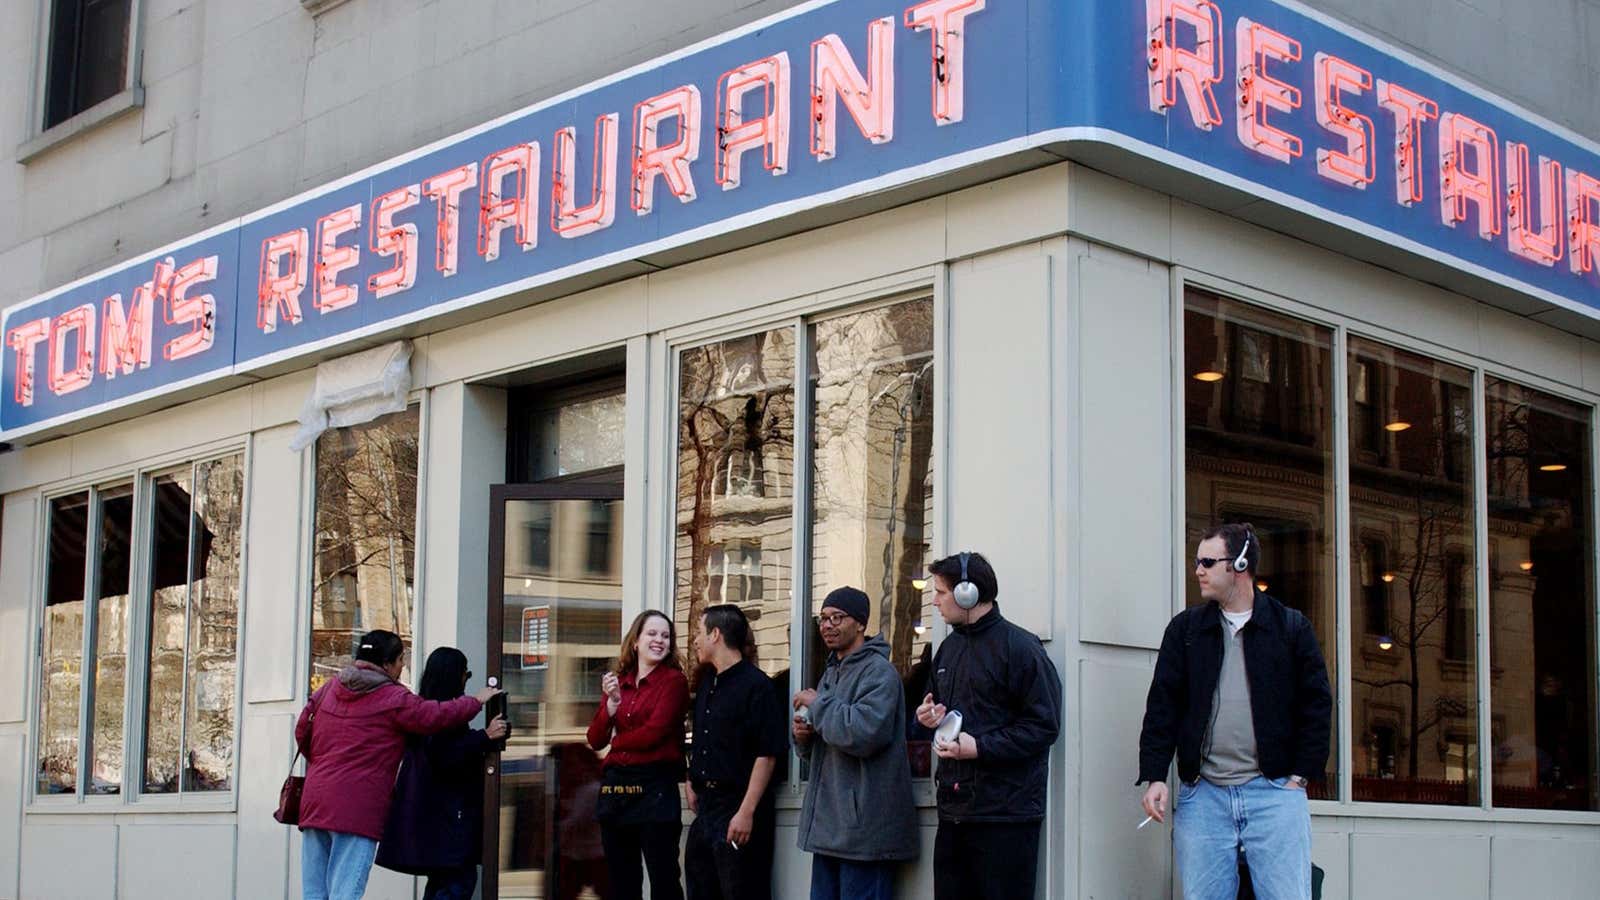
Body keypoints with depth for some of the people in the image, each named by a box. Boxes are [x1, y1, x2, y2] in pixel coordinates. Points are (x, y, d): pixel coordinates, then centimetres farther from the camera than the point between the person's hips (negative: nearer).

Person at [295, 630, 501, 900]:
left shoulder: (328, 690, 13)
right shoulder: (394, 699, -7)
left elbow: (302, 733, 21)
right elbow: (437, 716, -7)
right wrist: (477, 701, 10)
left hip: (314, 800, 7)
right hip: (358, 808, -6)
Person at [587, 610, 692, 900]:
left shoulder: (674, 680, -2)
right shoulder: (617, 682, 13)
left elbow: (655, 732, -12)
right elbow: (595, 740, 8)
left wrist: (616, 741, 4)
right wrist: (612, 703, -8)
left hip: (655, 786, -6)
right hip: (615, 785, 6)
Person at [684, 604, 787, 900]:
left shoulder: (756, 685, -13)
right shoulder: (707, 682, 13)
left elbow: (767, 754, -17)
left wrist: (746, 812, -21)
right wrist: (692, 783, 12)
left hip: (738, 809, -8)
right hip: (706, 805, 8)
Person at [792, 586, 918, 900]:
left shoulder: (878, 671, -9)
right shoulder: (831, 673, 19)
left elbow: (863, 733, -25)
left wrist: (817, 704, -12)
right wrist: (802, 734, 3)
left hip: (863, 827, -9)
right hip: (828, 827, 9)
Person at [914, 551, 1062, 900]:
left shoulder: (1019, 646, -9)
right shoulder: (949, 648, 16)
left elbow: (1044, 725, -14)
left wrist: (979, 747, -19)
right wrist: (929, 716, 6)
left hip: (1005, 814, -8)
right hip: (953, 812, 8)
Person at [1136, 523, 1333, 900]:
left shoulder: (1292, 627, 5)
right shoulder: (1185, 628, 10)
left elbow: (1316, 704, 5)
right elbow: (1162, 706, 7)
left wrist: (1300, 776, -2)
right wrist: (1154, 776, -2)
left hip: (1274, 793, -2)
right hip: (1202, 794, 2)